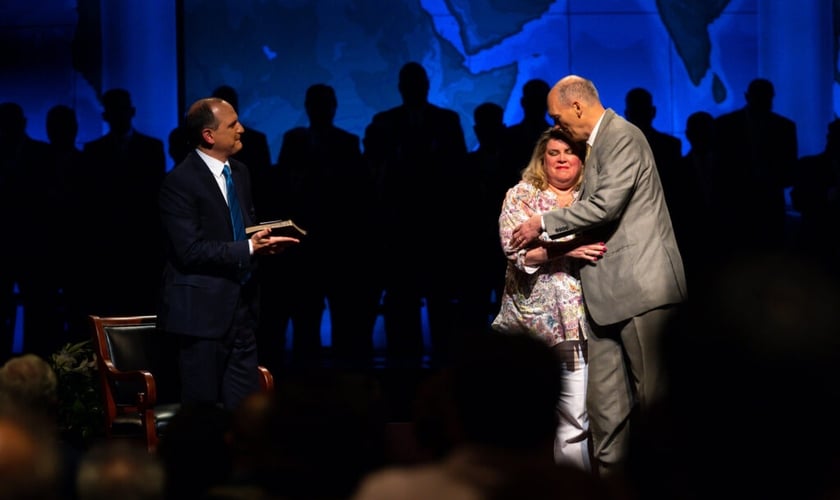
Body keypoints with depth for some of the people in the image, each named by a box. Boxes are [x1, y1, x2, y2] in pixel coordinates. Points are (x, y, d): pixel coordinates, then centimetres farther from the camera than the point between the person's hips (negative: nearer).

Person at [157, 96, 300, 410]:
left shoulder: (240, 173, 12)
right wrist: (249, 248, -22)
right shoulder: (180, 182, -13)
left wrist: (264, 242, 1)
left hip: (241, 309, 8)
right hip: (203, 311, -7)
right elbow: (191, 250, -19)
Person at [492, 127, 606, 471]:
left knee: (573, 417, -5)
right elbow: (516, 250, -8)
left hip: (576, 323, 1)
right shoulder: (522, 196, 6)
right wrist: (567, 249, -20)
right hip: (533, 317, -1)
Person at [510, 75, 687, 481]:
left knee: (653, 394, -4)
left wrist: (544, 223, -11)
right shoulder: (598, 143, 19)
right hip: (609, 292, 10)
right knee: (605, 402, 6)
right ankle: (610, 477, 8)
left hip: (641, 285, -10)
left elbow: (605, 205, -20)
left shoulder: (623, 138, -11)